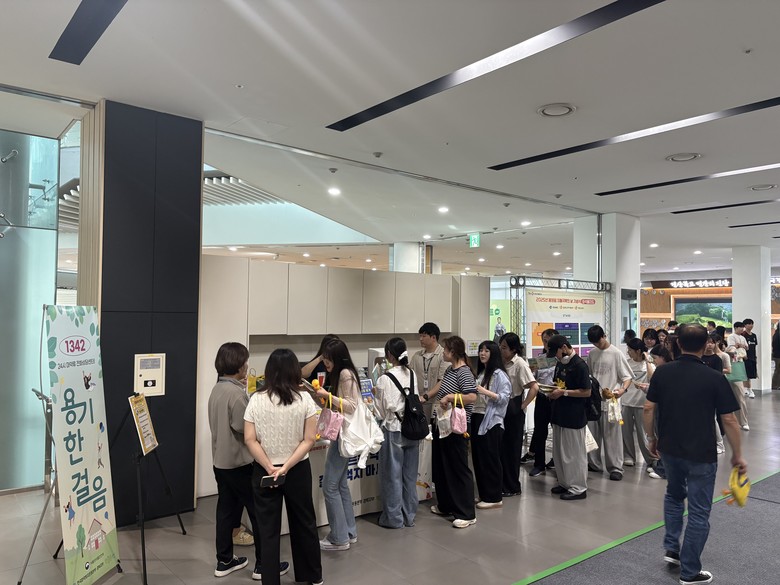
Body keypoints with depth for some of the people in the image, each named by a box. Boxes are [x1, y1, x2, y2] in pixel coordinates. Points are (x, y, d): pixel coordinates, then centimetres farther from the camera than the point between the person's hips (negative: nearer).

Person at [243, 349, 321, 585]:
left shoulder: (256, 400, -7)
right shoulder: (304, 399, -8)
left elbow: (250, 440, -12)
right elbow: (309, 440, -12)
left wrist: (270, 468, -12)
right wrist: (286, 467, -13)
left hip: (264, 471, -1)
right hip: (298, 470, 1)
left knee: (269, 528, 12)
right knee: (304, 522, 19)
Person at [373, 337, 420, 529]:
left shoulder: (385, 379, -15)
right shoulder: (412, 375, 0)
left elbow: (382, 411, -8)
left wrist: (374, 395, 8)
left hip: (394, 430, -5)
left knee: (393, 475, 7)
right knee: (410, 474, 14)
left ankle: (394, 518, 18)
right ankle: (409, 516, 25)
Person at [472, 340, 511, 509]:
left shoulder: (499, 374, -9)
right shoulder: (480, 373, 14)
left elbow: (505, 397, -17)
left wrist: (485, 392, -23)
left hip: (491, 421, -8)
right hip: (477, 418, 8)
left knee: (490, 459, -1)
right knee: (478, 458, 11)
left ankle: (494, 498, 10)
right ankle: (484, 495, 23)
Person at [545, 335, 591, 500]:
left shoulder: (579, 365, -15)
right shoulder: (560, 363, 11)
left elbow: (587, 392, -17)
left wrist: (563, 392, -21)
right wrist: (552, 390, 2)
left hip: (573, 418, -9)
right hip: (559, 415, 9)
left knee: (574, 454, 2)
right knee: (559, 452, 16)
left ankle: (578, 488, 13)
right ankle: (564, 483, 29)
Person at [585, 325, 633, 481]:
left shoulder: (616, 353, -6)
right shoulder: (592, 354, 9)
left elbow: (627, 376, -7)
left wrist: (623, 389, -25)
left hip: (610, 401, -5)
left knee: (612, 436, -1)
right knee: (592, 434, 11)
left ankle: (616, 468, 7)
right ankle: (593, 463, 24)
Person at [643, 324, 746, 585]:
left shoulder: (662, 373, -5)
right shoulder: (714, 378, -13)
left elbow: (649, 409, -1)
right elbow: (729, 420, -9)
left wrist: (651, 438, 13)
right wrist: (737, 455, 2)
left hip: (670, 449, 4)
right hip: (701, 454, -3)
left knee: (674, 495, 28)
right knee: (699, 512, 7)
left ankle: (672, 548, 26)